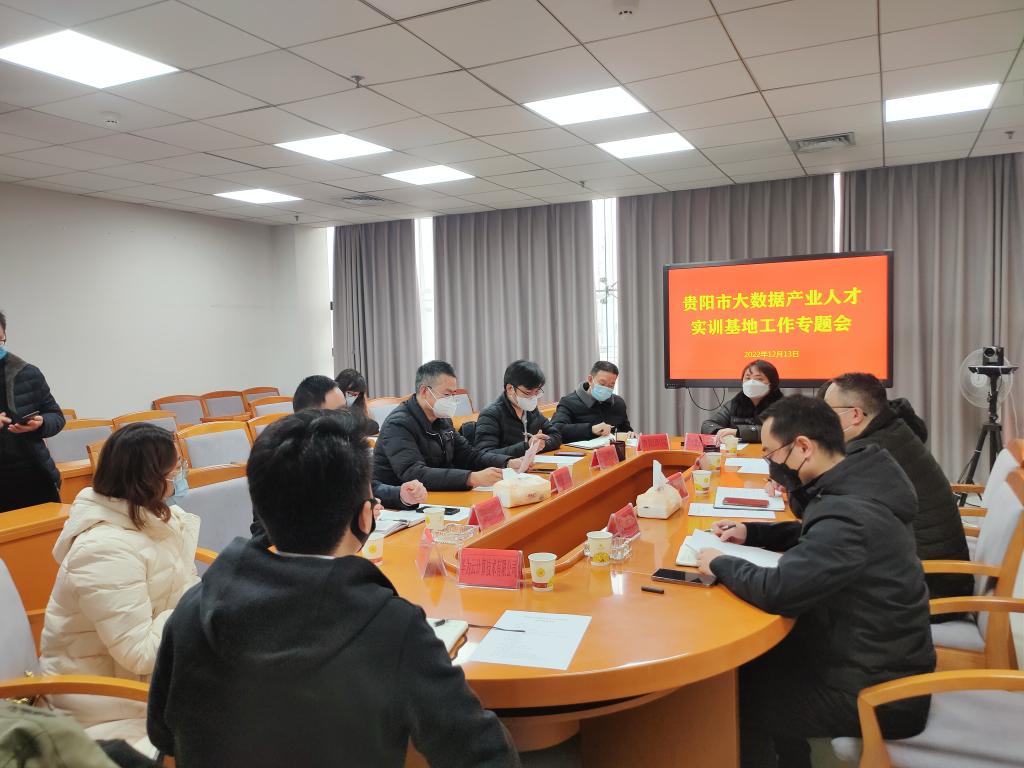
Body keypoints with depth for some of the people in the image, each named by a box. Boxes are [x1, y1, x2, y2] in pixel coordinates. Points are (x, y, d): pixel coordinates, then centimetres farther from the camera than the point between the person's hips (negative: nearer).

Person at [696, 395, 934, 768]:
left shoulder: (850, 514, -31)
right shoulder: (854, 487, 0)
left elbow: (777, 590, -36)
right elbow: (814, 536, 20)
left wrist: (720, 564, -18)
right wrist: (750, 532, 7)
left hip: (877, 693, -8)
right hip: (876, 660, 8)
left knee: (736, 695, 2)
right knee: (758, 660, 15)